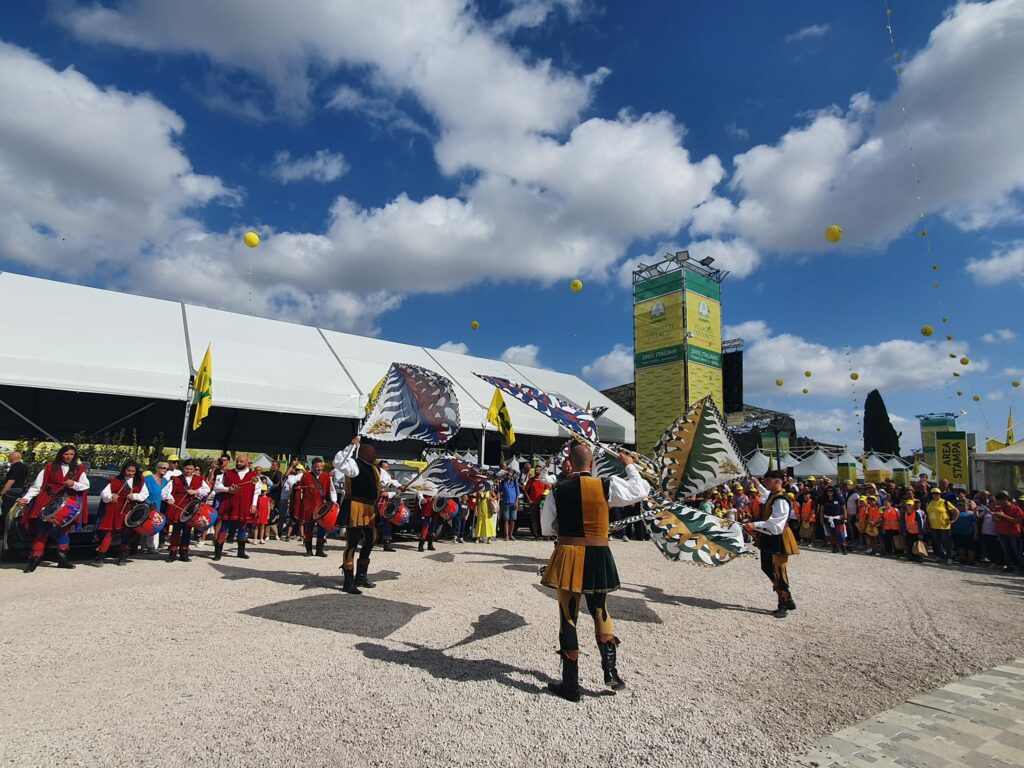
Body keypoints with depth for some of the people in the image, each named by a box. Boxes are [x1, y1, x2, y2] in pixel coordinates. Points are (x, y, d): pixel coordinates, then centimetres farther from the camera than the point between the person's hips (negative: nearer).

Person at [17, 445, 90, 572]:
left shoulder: (79, 469, 10)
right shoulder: (49, 467, 4)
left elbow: (86, 485, 5)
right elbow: (36, 486, 3)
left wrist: (74, 484, -13)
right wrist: (26, 498, -8)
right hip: (49, 502, -2)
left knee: (63, 529, 7)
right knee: (42, 530, -7)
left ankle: (62, 557, 12)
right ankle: (35, 557, -3)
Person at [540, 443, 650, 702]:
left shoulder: (558, 490, -5)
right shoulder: (608, 486, -6)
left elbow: (546, 528, 5)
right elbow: (642, 490, 6)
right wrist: (630, 466, 20)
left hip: (568, 558, -1)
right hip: (598, 558, 1)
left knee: (568, 617, 10)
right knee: (600, 611, 24)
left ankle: (571, 684, 18)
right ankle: (610, 670, 18)